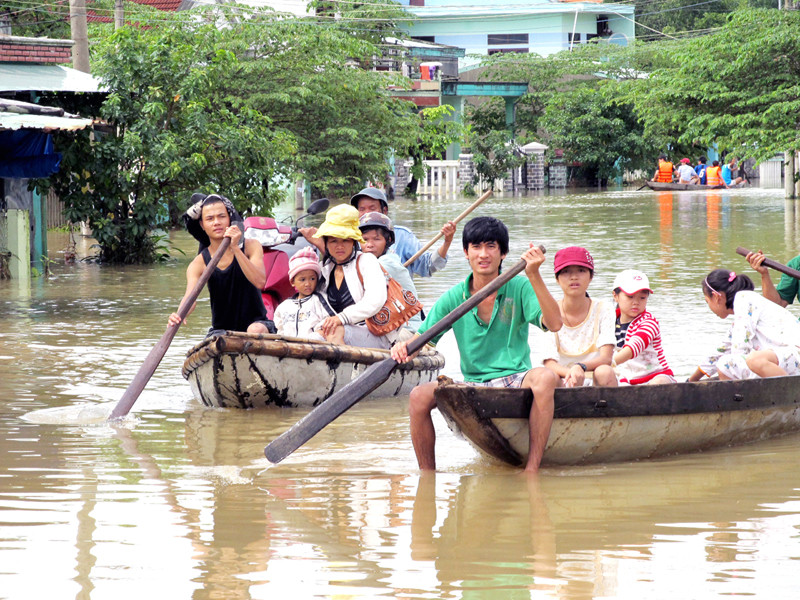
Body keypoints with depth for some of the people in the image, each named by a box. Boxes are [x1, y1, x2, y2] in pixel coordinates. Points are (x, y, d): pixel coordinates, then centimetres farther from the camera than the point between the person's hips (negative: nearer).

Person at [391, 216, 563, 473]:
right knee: (419, 396, -23)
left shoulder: (519, 288, 0)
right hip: (474, 385, 2)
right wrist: (404, 347, -22)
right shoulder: (454, 298, 6)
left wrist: (534, 276, -26)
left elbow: (554, 324, -15)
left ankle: (532, 469, -33)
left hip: (516, 382, -2)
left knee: (546, 378, -35)